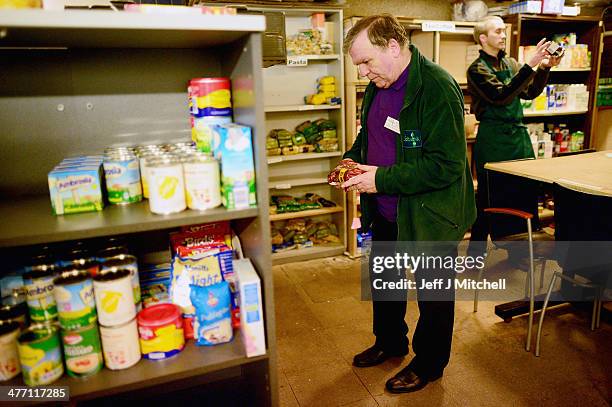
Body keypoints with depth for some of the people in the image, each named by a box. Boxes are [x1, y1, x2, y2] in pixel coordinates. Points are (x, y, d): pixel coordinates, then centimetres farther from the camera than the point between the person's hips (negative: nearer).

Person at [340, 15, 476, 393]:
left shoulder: (438, 89, -24)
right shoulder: (378, 85, 3)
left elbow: (446, 166, -27)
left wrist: (381, 179, -27)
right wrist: (353, 158, -3)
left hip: (431, 216, -8)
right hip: (386, 212, 9)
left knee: (433, 294, 13)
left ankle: (428, 364, 37)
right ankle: (390, 342, 49)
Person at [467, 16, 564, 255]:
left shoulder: (510, 63, 13)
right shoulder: (477, 69, -7)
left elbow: (530, 93, 11)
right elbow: (501, 96, -21)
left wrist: (545, 68, -3)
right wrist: (530, 65, -24)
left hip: (518, 133, 7)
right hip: (493, 138, -6)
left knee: (526, 190, 9)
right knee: (490, 194, 0)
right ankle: (476, 249, 16)